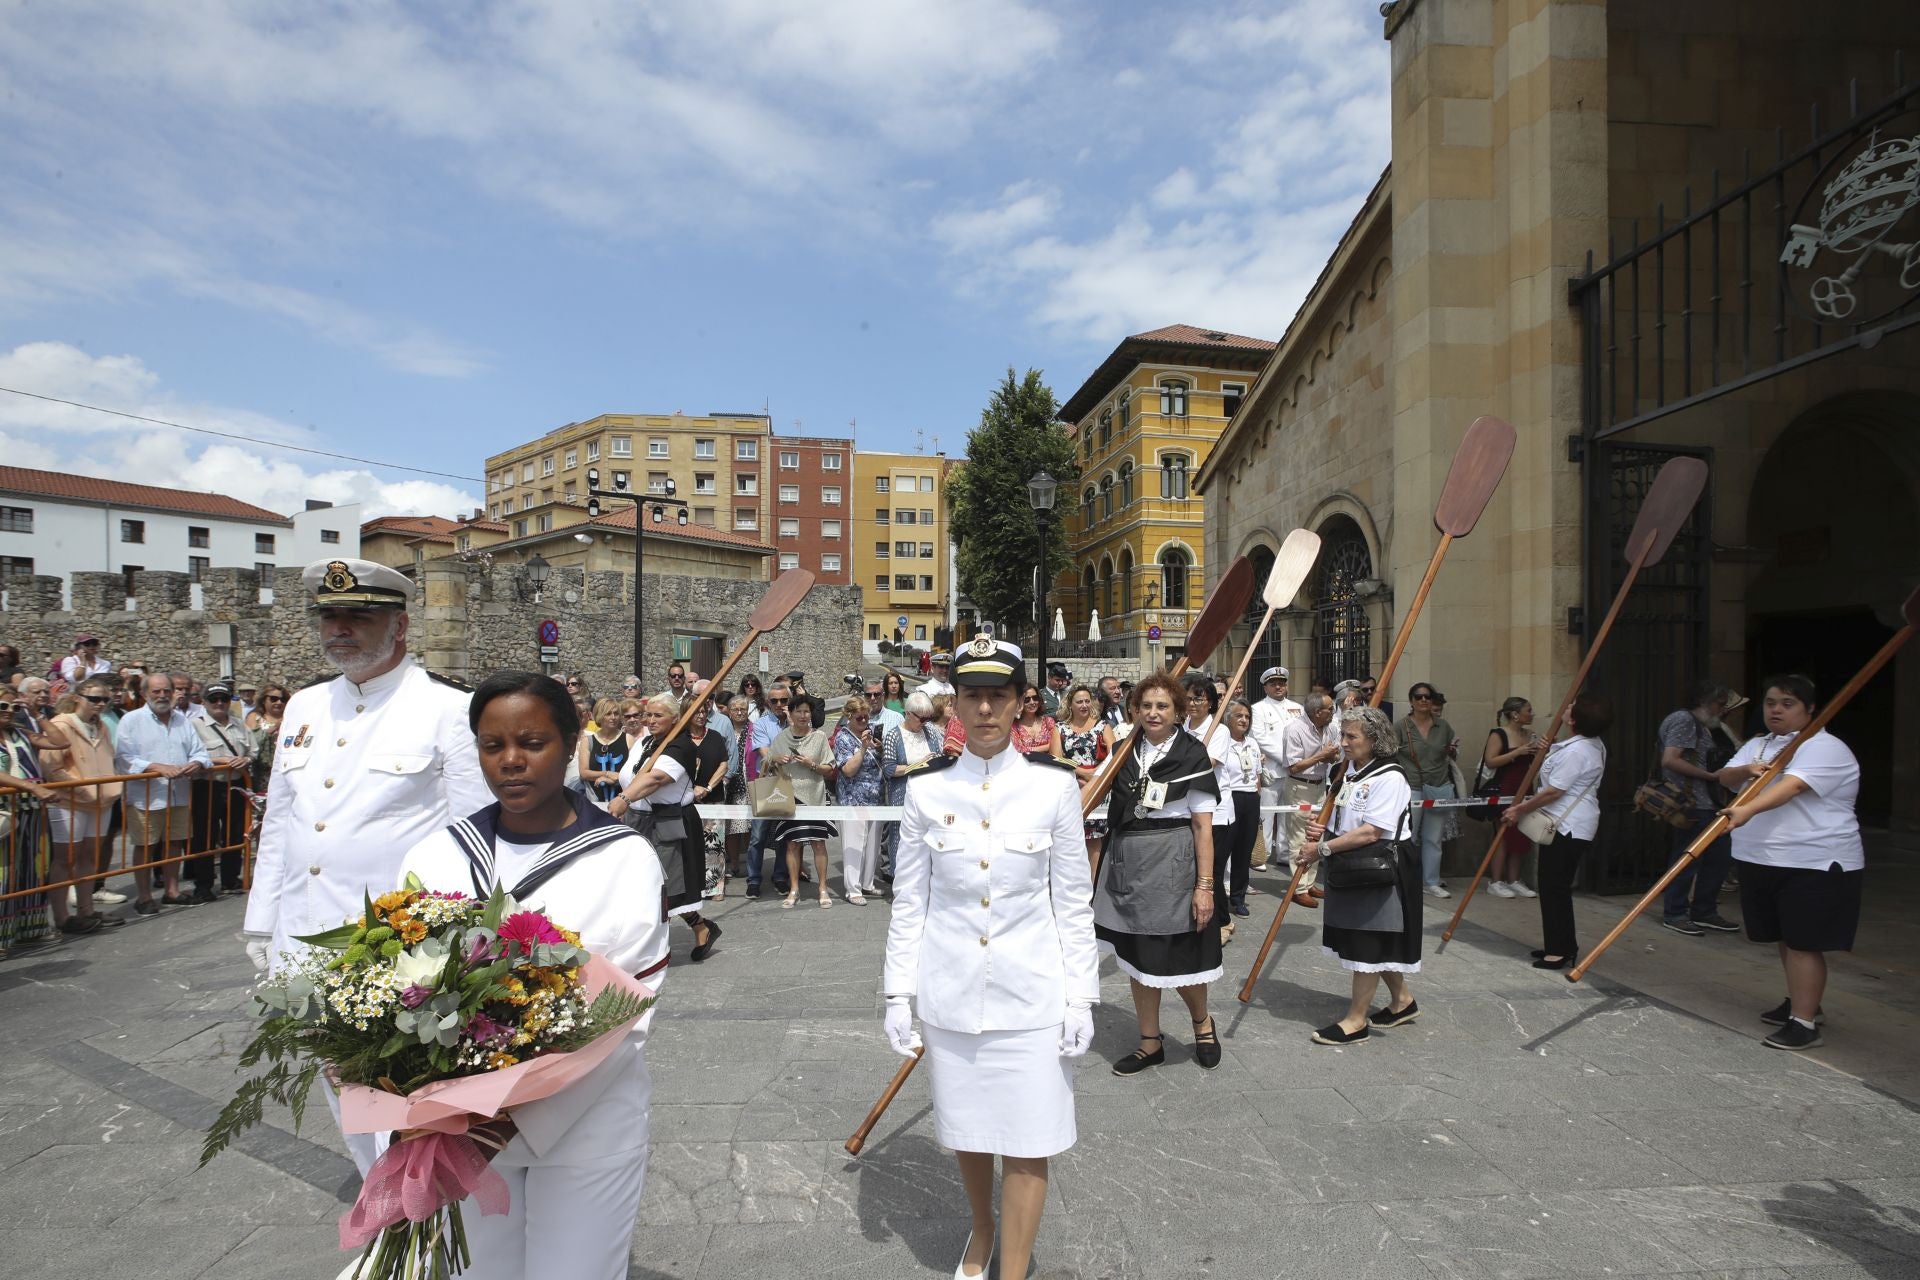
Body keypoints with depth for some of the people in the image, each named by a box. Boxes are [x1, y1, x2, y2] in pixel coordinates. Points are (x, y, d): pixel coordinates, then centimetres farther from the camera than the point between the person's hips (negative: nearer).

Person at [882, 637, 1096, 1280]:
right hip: (949, 991, 2)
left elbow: (1073, 901, -2)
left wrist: (1081, 997, -3)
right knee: (964, 1128, 20)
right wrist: (897, 993, 1)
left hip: (1030, 992, -2)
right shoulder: (926, 789, -4)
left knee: (1027, 1140, 7)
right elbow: (908, 900, 1)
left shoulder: (1054, 786, -7)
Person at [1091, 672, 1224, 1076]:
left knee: (1178, 956, 6)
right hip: (1127, 862, 5)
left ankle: (1202, 1021, 38)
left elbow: (1203, 827, -9)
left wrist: (1205, 886, -12)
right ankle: (1150, 1043, 31)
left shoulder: (1192, 755, -8)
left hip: (1172, 864, -5)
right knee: (1136, 955, 13)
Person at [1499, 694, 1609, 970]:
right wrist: (1551, 749, 11)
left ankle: (1561, 949, 4)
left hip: (1568, 827, -11)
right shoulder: (1592, 744, 12)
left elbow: (1553, 792, -21)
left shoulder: (1576, 751, -22)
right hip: (1565, 825, 11)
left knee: (1555, 887, -4)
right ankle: (1559, 945, 24)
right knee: (1554, 885, 16)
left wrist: (1519, 809, -13)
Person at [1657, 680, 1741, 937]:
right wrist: (1711, 776, -18)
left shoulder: (1701, 725, 19)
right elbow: (1670, 760, -22)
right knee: (1686, 859, -3)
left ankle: (1704, 912, 24)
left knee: (1721, 855, 13)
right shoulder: (1683, 720, -12)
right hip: (1688, 805, -10)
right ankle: (1674, 914, 9)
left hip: (1706, 803, 10)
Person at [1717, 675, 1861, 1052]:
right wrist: (1746, 771, -19)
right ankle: (1800, 1001, 34)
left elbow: (1792, 785, -29)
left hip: (1816, 864, -8)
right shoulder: (1756, 745, 13)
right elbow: (1725, 777, 3)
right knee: (1785, 938, 19)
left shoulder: (1825, 748, -13)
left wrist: (1747, 810, -44)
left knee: (1803, 942, -5)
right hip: (1762, 860, 8)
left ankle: (1804, 1024, 1)